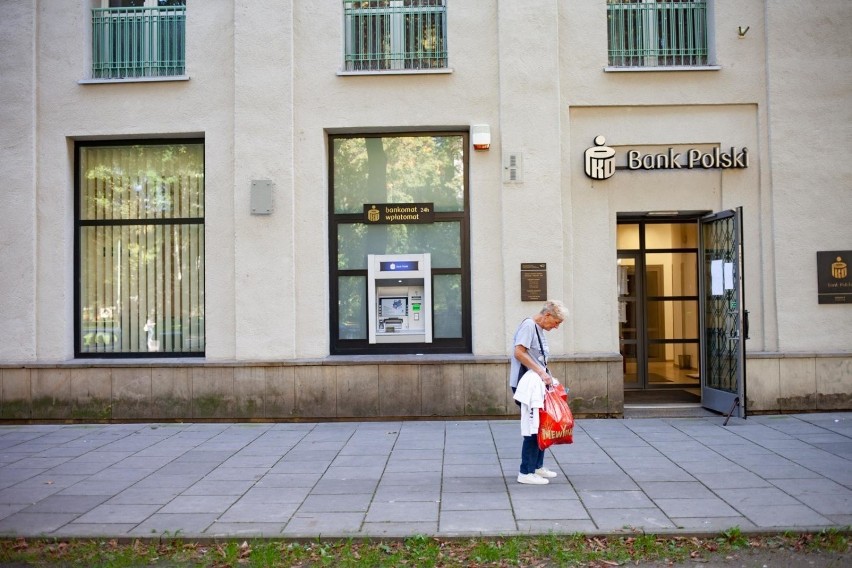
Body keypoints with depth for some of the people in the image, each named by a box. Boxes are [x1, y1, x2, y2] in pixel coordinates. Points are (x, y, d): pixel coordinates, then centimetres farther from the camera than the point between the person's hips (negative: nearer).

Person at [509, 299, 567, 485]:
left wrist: (545, 376, 10)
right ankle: (526, 473, -2)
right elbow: (519, 352, -21)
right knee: (533, 428, -8)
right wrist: (541, 372, -20)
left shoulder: (540, 329, 17)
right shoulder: (528, 326, -12)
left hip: (538, 385, 10)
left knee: (540, 426, 15)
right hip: (527, 385, -10)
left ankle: (537, 466, 26)